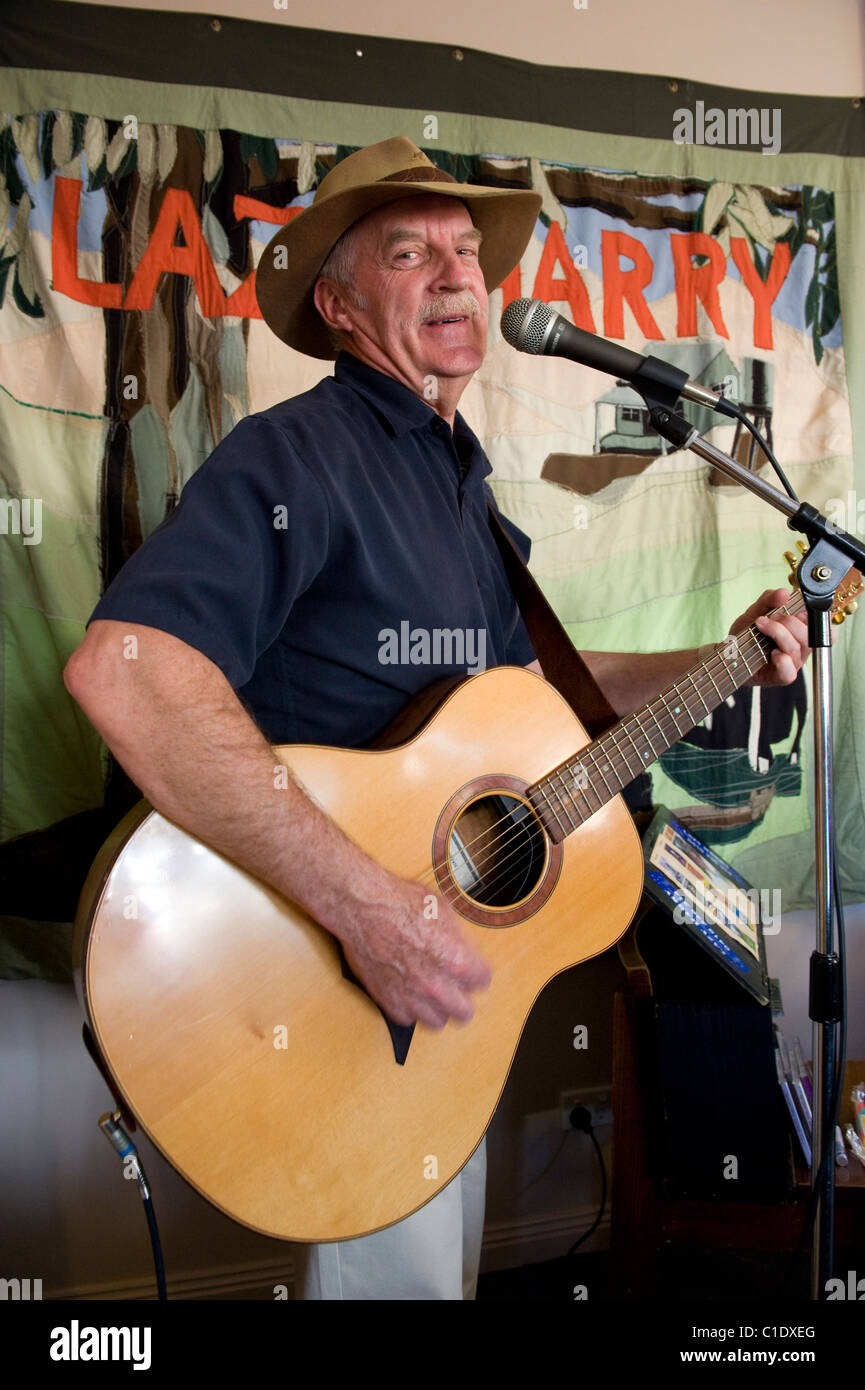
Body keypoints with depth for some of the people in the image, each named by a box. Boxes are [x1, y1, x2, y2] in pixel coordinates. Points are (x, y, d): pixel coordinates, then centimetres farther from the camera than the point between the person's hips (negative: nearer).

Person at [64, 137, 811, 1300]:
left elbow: (524, 679, 20)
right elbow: (119, 668, -37)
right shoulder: (298, 454, -21)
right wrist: (363, 903, -40)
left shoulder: (463, 479, 10)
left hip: (446, 949, 9)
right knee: (397, 1269, 8)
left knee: (451, 1250, 25)